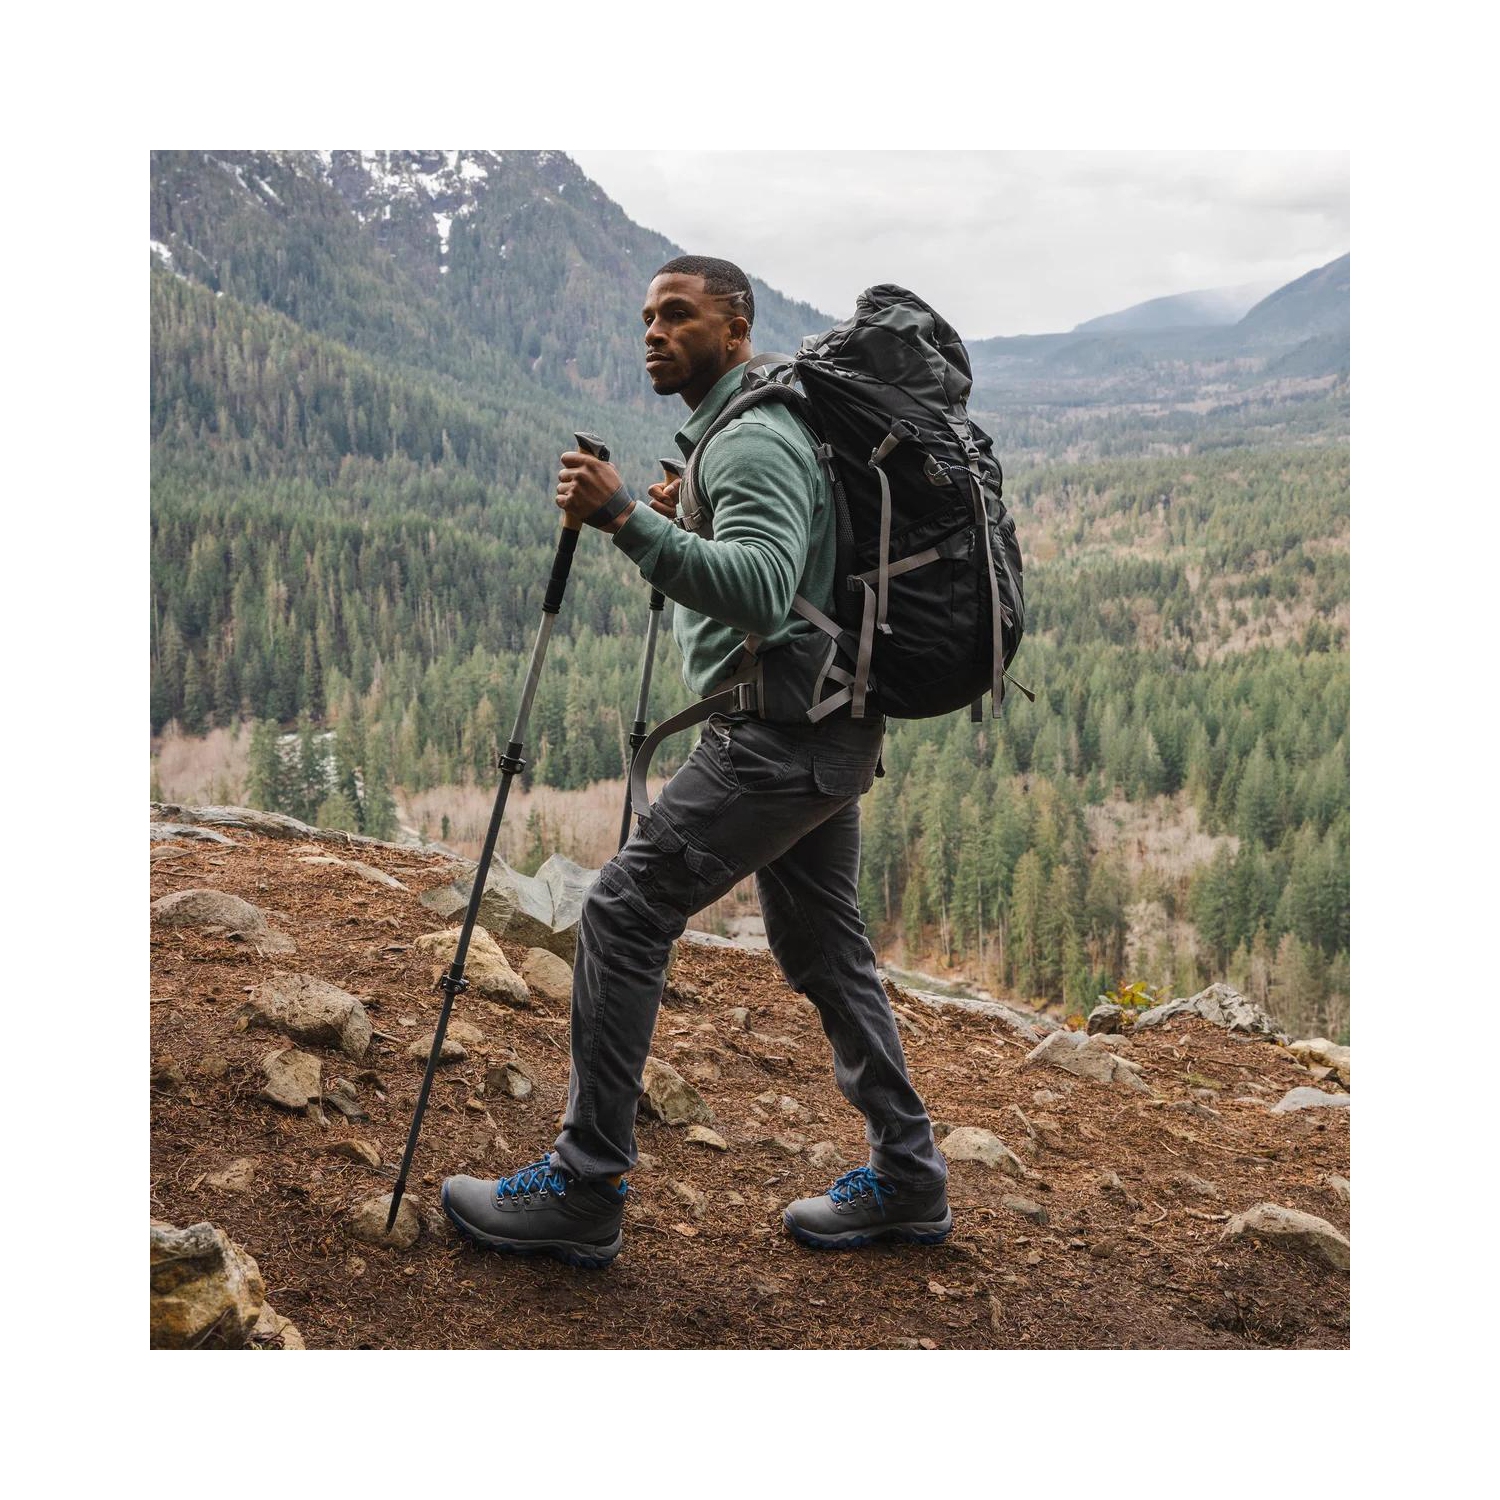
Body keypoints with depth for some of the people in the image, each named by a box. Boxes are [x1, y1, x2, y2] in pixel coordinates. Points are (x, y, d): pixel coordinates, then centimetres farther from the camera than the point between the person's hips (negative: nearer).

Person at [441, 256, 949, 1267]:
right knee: (823, 948, 16)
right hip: (828, 733, 11)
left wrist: (629, 521, -34)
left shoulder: (752, 441, -14)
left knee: (623, 916, -9)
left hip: (782, 734, -11)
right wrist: (680, 523, 19)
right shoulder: (734, 432, 19)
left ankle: (585, 1190, -1)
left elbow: (759, 594, -30)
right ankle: (908, 1176, 25)